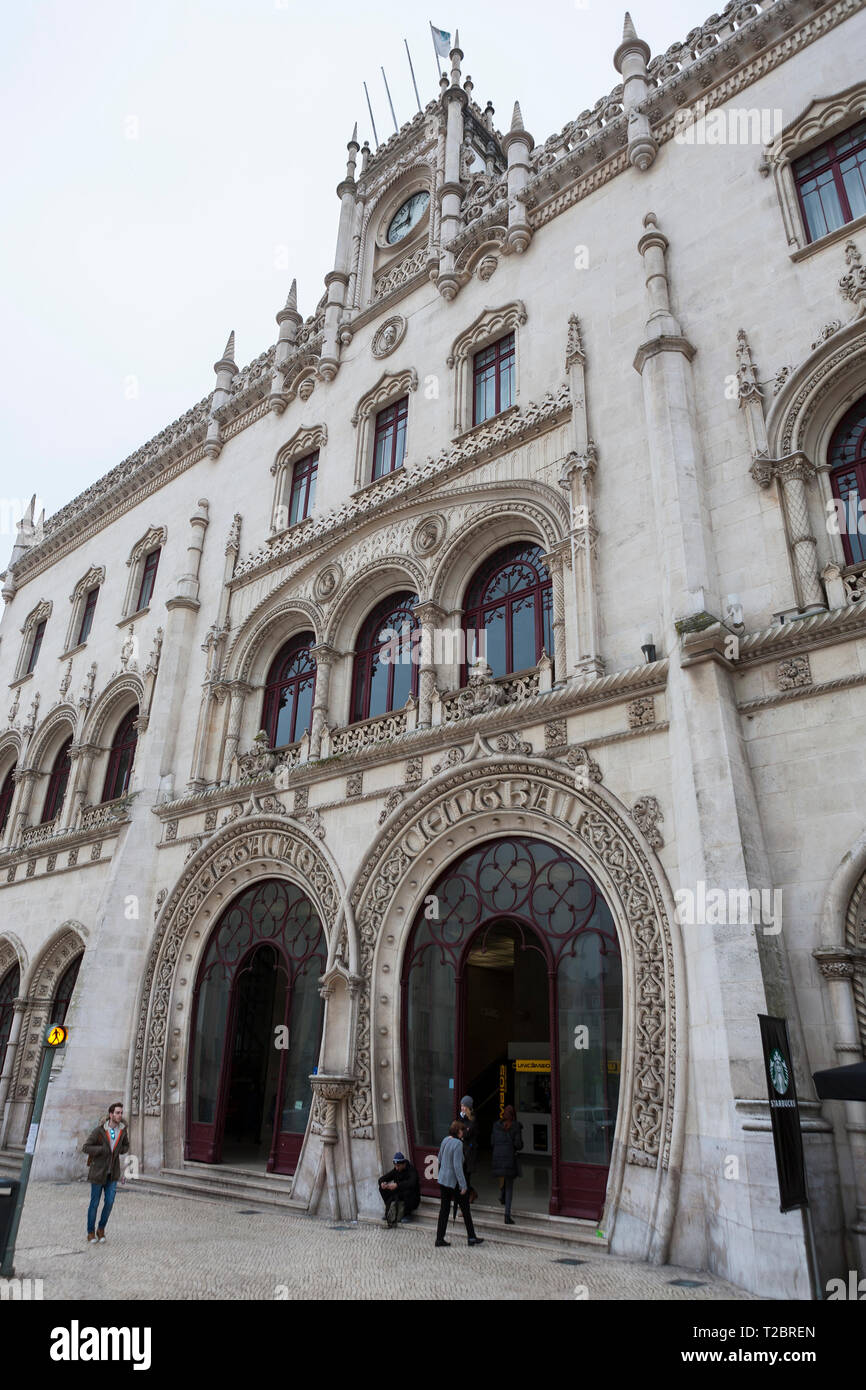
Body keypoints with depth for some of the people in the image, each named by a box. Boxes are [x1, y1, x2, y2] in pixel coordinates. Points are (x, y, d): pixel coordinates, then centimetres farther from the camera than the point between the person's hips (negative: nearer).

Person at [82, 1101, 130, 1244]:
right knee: (95, 1203, 7)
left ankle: (101, 1229, 22)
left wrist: (118, 1151, -7)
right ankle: (91, 1233, 26)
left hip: (113, 1173, 3)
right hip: (98, 1172, -3)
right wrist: (103, 1149, -25)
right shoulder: (99, 1131, -18)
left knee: (109, 1202, -1)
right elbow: (85, 1148, -18)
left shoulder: (122, 1129, -4)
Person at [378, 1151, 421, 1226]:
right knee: (382, 1188, -10)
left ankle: (408, 1214, -15)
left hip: (413, 1199, -5)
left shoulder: (412, 1169, -19)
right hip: (399, 1196, 6)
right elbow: (381, 1179, 1)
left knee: (408, 1191, -39)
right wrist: (382, 1183, -25)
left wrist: (397, 1185, -46)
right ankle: (389, 1211, 2)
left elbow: (412, 1183, -39)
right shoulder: (396, 1170, 0)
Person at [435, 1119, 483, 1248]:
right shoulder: (458, 1144, -20)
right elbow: (457, 1166, -23)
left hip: (443, 1179, 7)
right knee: (465, 1210, 9)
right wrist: (463, 1185, -19)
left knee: (444, 1209, 13)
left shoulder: (445, 1141, 3)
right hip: (454, 1181, -7)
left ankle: (439, 1238, 14)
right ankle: (471, 1238, 18)